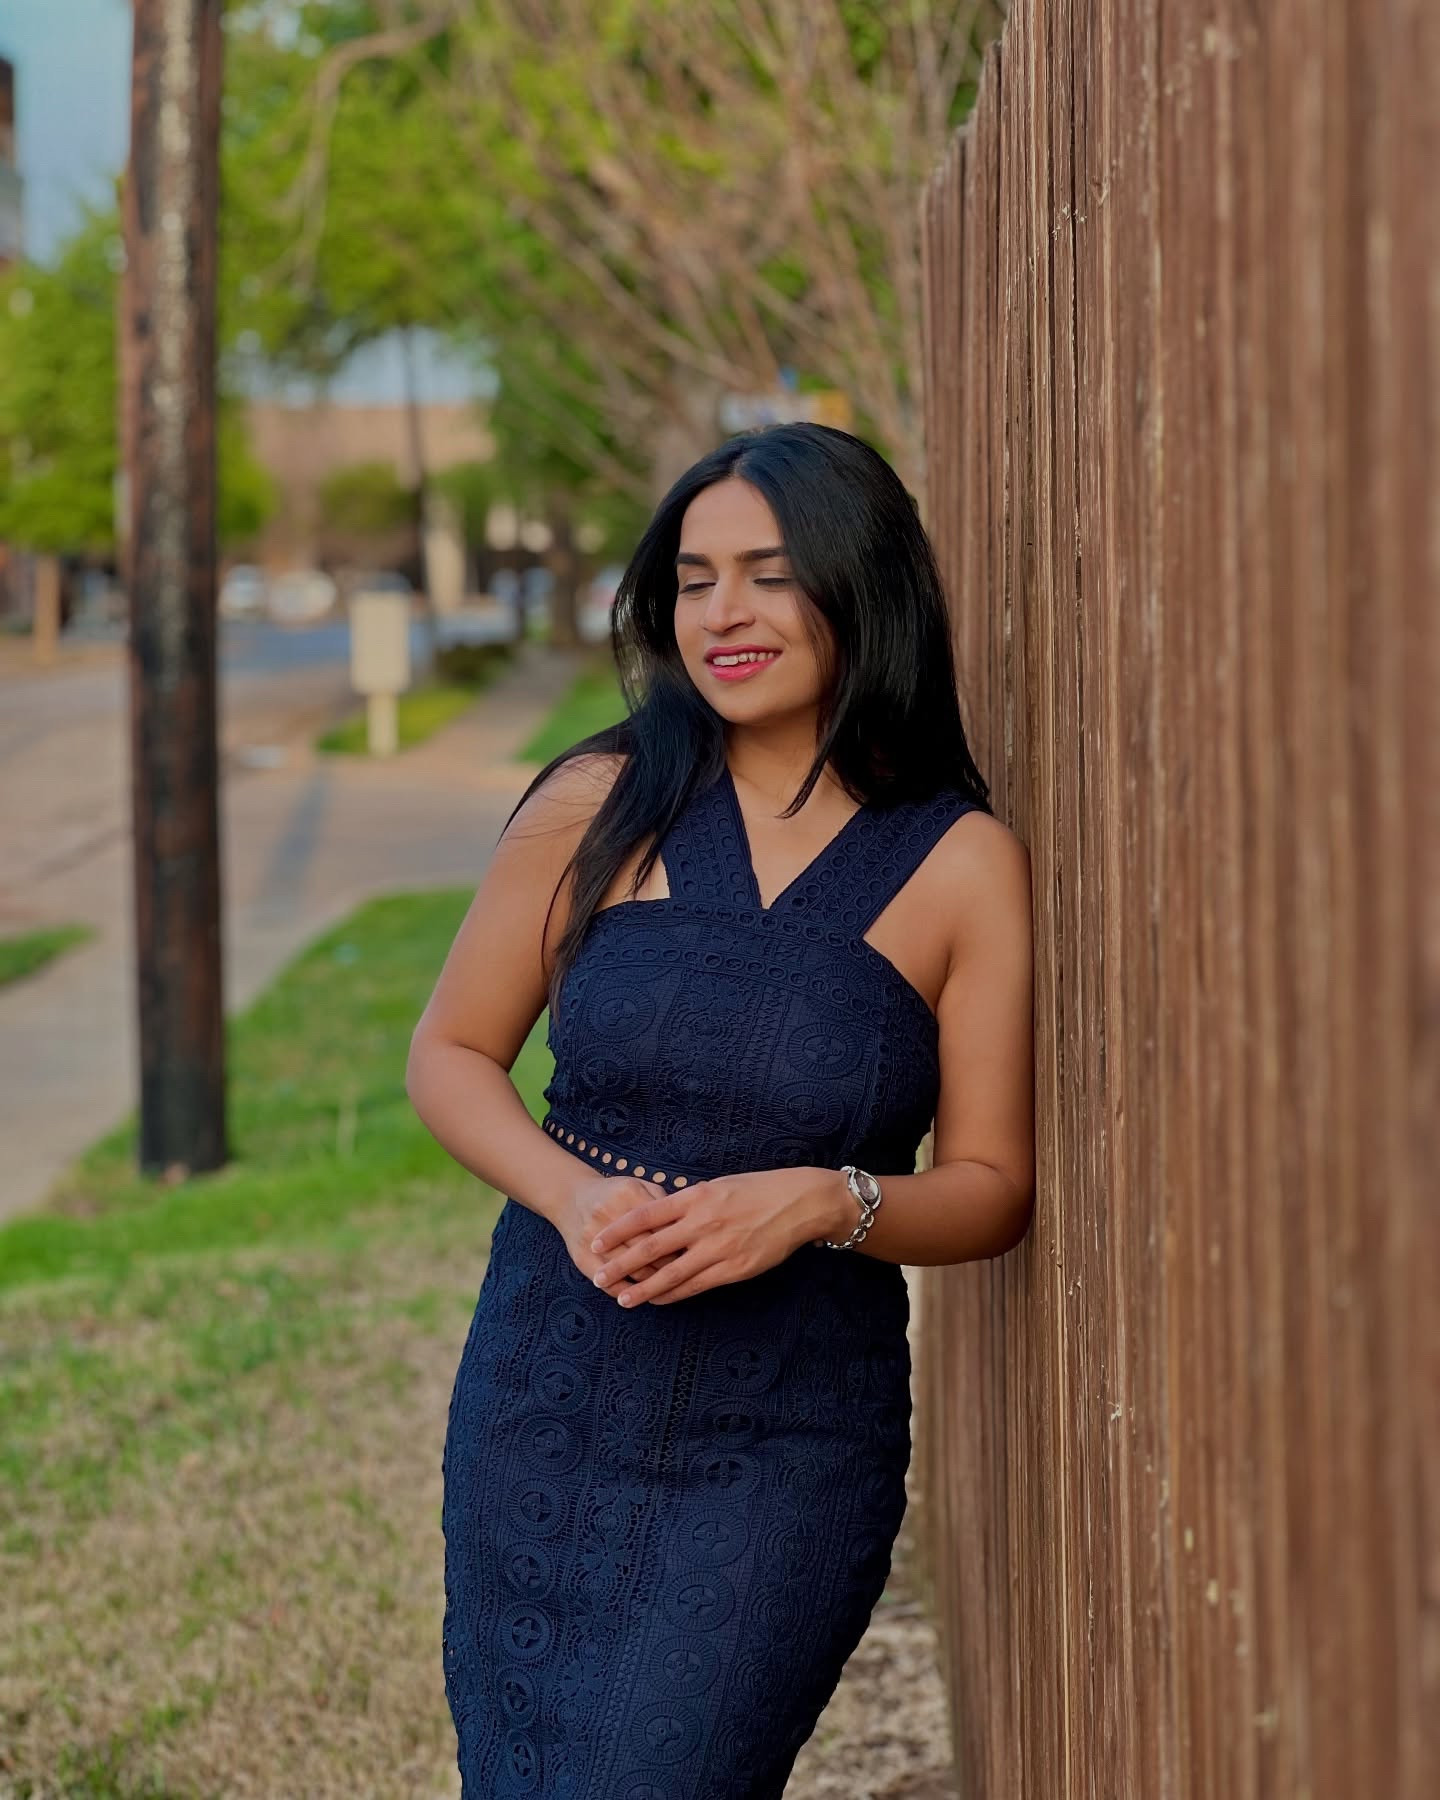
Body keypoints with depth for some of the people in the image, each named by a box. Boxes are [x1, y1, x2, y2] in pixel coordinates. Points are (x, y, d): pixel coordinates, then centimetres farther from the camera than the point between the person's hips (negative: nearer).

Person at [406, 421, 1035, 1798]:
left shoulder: (961, 864, -4)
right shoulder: (598, 806, 0)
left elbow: (992, 1187, 0)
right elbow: (450, 1052, 7)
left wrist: (819, 1201, -19)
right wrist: (573, 1194, -11)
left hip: (785, 1442, -2)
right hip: (544, 1403, 2)